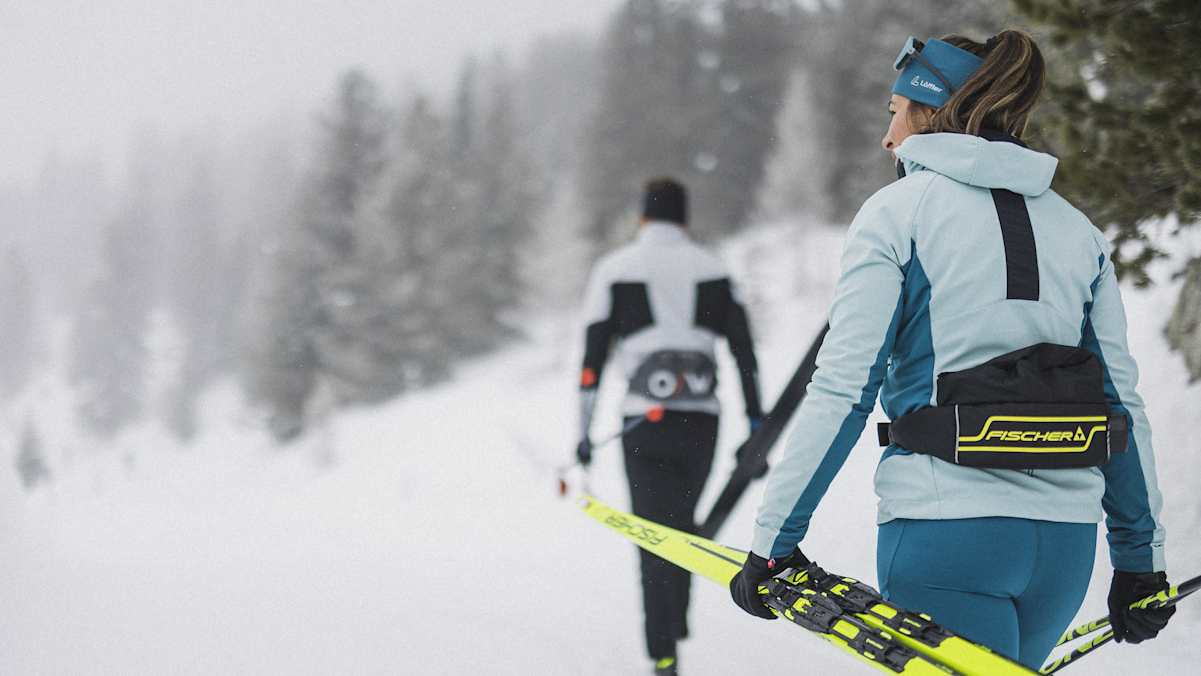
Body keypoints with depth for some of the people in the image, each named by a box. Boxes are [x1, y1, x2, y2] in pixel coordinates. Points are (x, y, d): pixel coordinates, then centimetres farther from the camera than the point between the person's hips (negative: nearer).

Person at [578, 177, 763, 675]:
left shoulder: (614, 270, 5)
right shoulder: (712, 271, 11)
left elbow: (593, 357, 0)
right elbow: (744, 354, 7)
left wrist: (584, 431, 5)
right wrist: (757, 432, 10)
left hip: (644, 419, -2)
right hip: (702, 418, 2)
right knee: (682, 524, 19)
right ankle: (673, 628, 20)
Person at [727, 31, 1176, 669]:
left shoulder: (898, 210, 0)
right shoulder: (1075, 227, 14)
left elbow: (843, 389, -7)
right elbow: (1123, 403, 11)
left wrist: (773, 539, -4)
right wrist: (1140, 564, 16)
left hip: (947, 528, -5)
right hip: (1066, 542, 6)